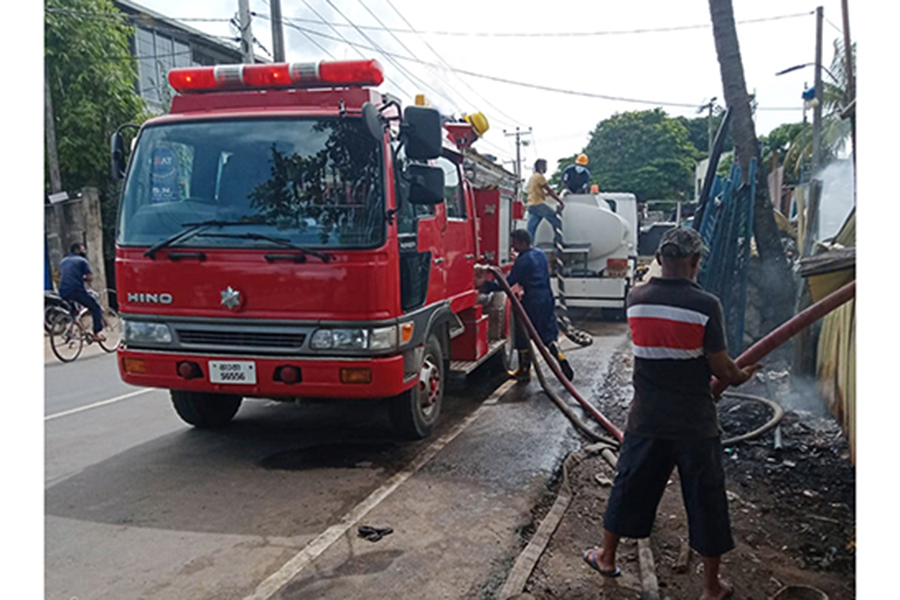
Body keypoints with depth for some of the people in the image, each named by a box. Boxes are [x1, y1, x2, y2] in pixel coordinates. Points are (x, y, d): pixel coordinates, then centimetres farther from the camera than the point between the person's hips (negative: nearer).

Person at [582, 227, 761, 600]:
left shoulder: (635, 299, -5)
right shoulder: (705, 305, -16)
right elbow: (721, 368, -11)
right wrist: (742, 376, 11)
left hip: (646, 419, 3)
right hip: (695, 424, -3)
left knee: (629, 486, 19)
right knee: (705, 500, 13)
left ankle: (606, 557, 37)